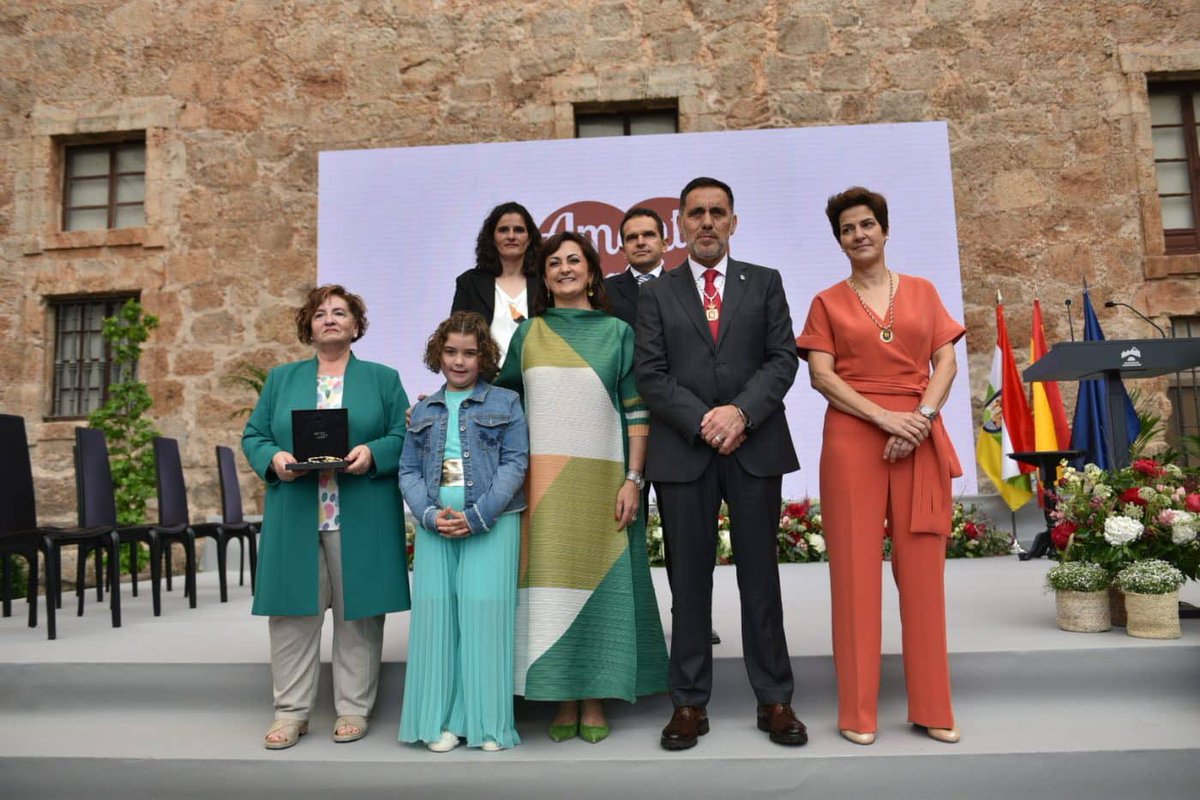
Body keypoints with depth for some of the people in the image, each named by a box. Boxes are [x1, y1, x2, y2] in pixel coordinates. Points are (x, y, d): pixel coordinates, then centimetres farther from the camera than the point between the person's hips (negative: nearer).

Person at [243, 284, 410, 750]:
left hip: (361, 521, -1)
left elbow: (405, 438, 3)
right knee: (292, 612, 3)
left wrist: (373, 454, -16)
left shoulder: (383, 379, 10)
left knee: (358, 612, 4)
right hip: (294, 520, 2)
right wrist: (273, 459, -10)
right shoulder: (281, 379, 16)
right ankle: (291, 711, 15)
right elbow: (253, 436, 11)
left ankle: (353, 710, 16)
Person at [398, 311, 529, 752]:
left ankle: (488, 721, 6)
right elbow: (408, 471, 10)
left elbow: (514, 464, -3)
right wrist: (431, 514, -8)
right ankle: (441, 719, 12)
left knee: (485, 609, -6)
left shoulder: (505, 403, 5)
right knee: (435, 610, 0)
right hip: (435, 523, 3)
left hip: (491, 522, -3)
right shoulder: (423, 411, 15)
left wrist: (476, 516, -12)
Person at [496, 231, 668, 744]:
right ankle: (563, 700, 15)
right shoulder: (528, 333, 11)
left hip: (601, 480, -1)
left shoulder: (617, 332, 6)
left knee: (599, 583, 2)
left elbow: (637, 411, 1)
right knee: (550, 583, 3)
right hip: (542, 482, 2)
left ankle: (594, 702, 15)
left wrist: (633, 479, -7)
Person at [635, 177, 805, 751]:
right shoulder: (656, 294, 9)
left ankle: (774, 700, 19)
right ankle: (690, 704, 16)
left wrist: (742, 412, -13)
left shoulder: (765, 284, 12)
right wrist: (703, 421, -12)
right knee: (689, 581, 6)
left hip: (756, 448, 1)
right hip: (682, 453, 0)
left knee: (760, 576, 7)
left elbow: (783, 358, 2)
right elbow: (650, 375, 0)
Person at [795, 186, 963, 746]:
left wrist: (921, 417, -11)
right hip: (853, 438, -1)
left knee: (922, 568, 2)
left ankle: (932, 707, 14)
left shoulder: (922, 292, 15)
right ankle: (858, 711, 8)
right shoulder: (827, 302, 10)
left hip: (920, 440, 2)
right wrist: (884, 416, -13)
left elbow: (946, 362, 6)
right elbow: (820, 374, -2)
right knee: (856, 568, -1)